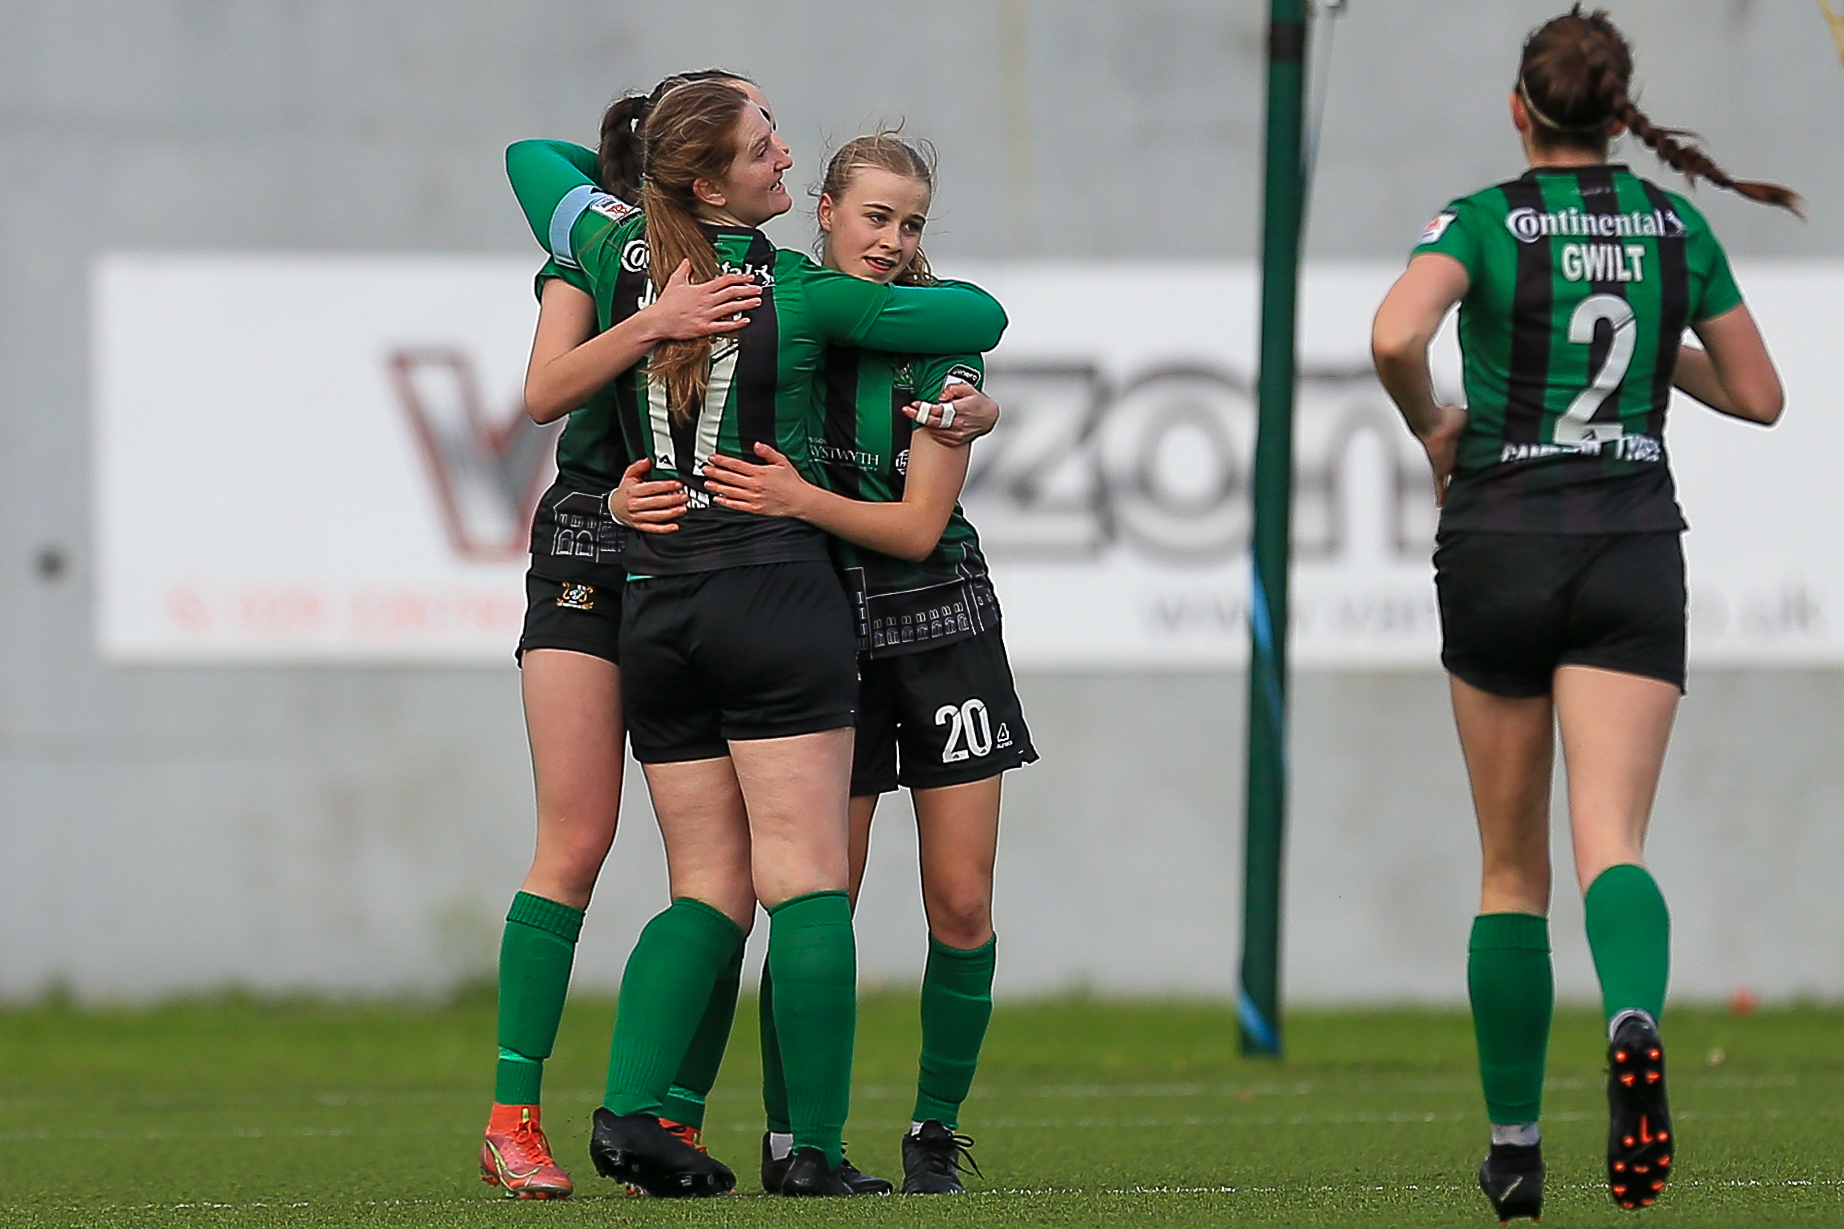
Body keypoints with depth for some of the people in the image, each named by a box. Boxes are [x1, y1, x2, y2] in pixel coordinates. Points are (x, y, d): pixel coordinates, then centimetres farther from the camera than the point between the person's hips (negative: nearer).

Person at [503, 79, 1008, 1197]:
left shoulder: (619, 256, 5)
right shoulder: (801, 294, -6)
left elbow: (532, 159, 26)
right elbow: (980, 319, 3)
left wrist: (642, 188, 34)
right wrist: (927, 287, 24)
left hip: (653, 606, 5)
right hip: (779, 595, -5)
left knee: (710, 891, 10)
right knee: (806, 883, -6)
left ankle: (632, 1108, -6)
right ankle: (815, 1148, -10)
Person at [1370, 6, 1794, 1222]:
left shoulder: (1483, 222, -3)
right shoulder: (1677, 227, 6)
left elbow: (1396, 336, -22)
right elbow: (1758, 394, 13)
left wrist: (1432, 428, -2)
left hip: (1500, 547, -1)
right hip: (1634, 552, 1)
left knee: (1514, 867, 13)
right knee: (1613, 844, -12)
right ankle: (1636, 1026, -45)